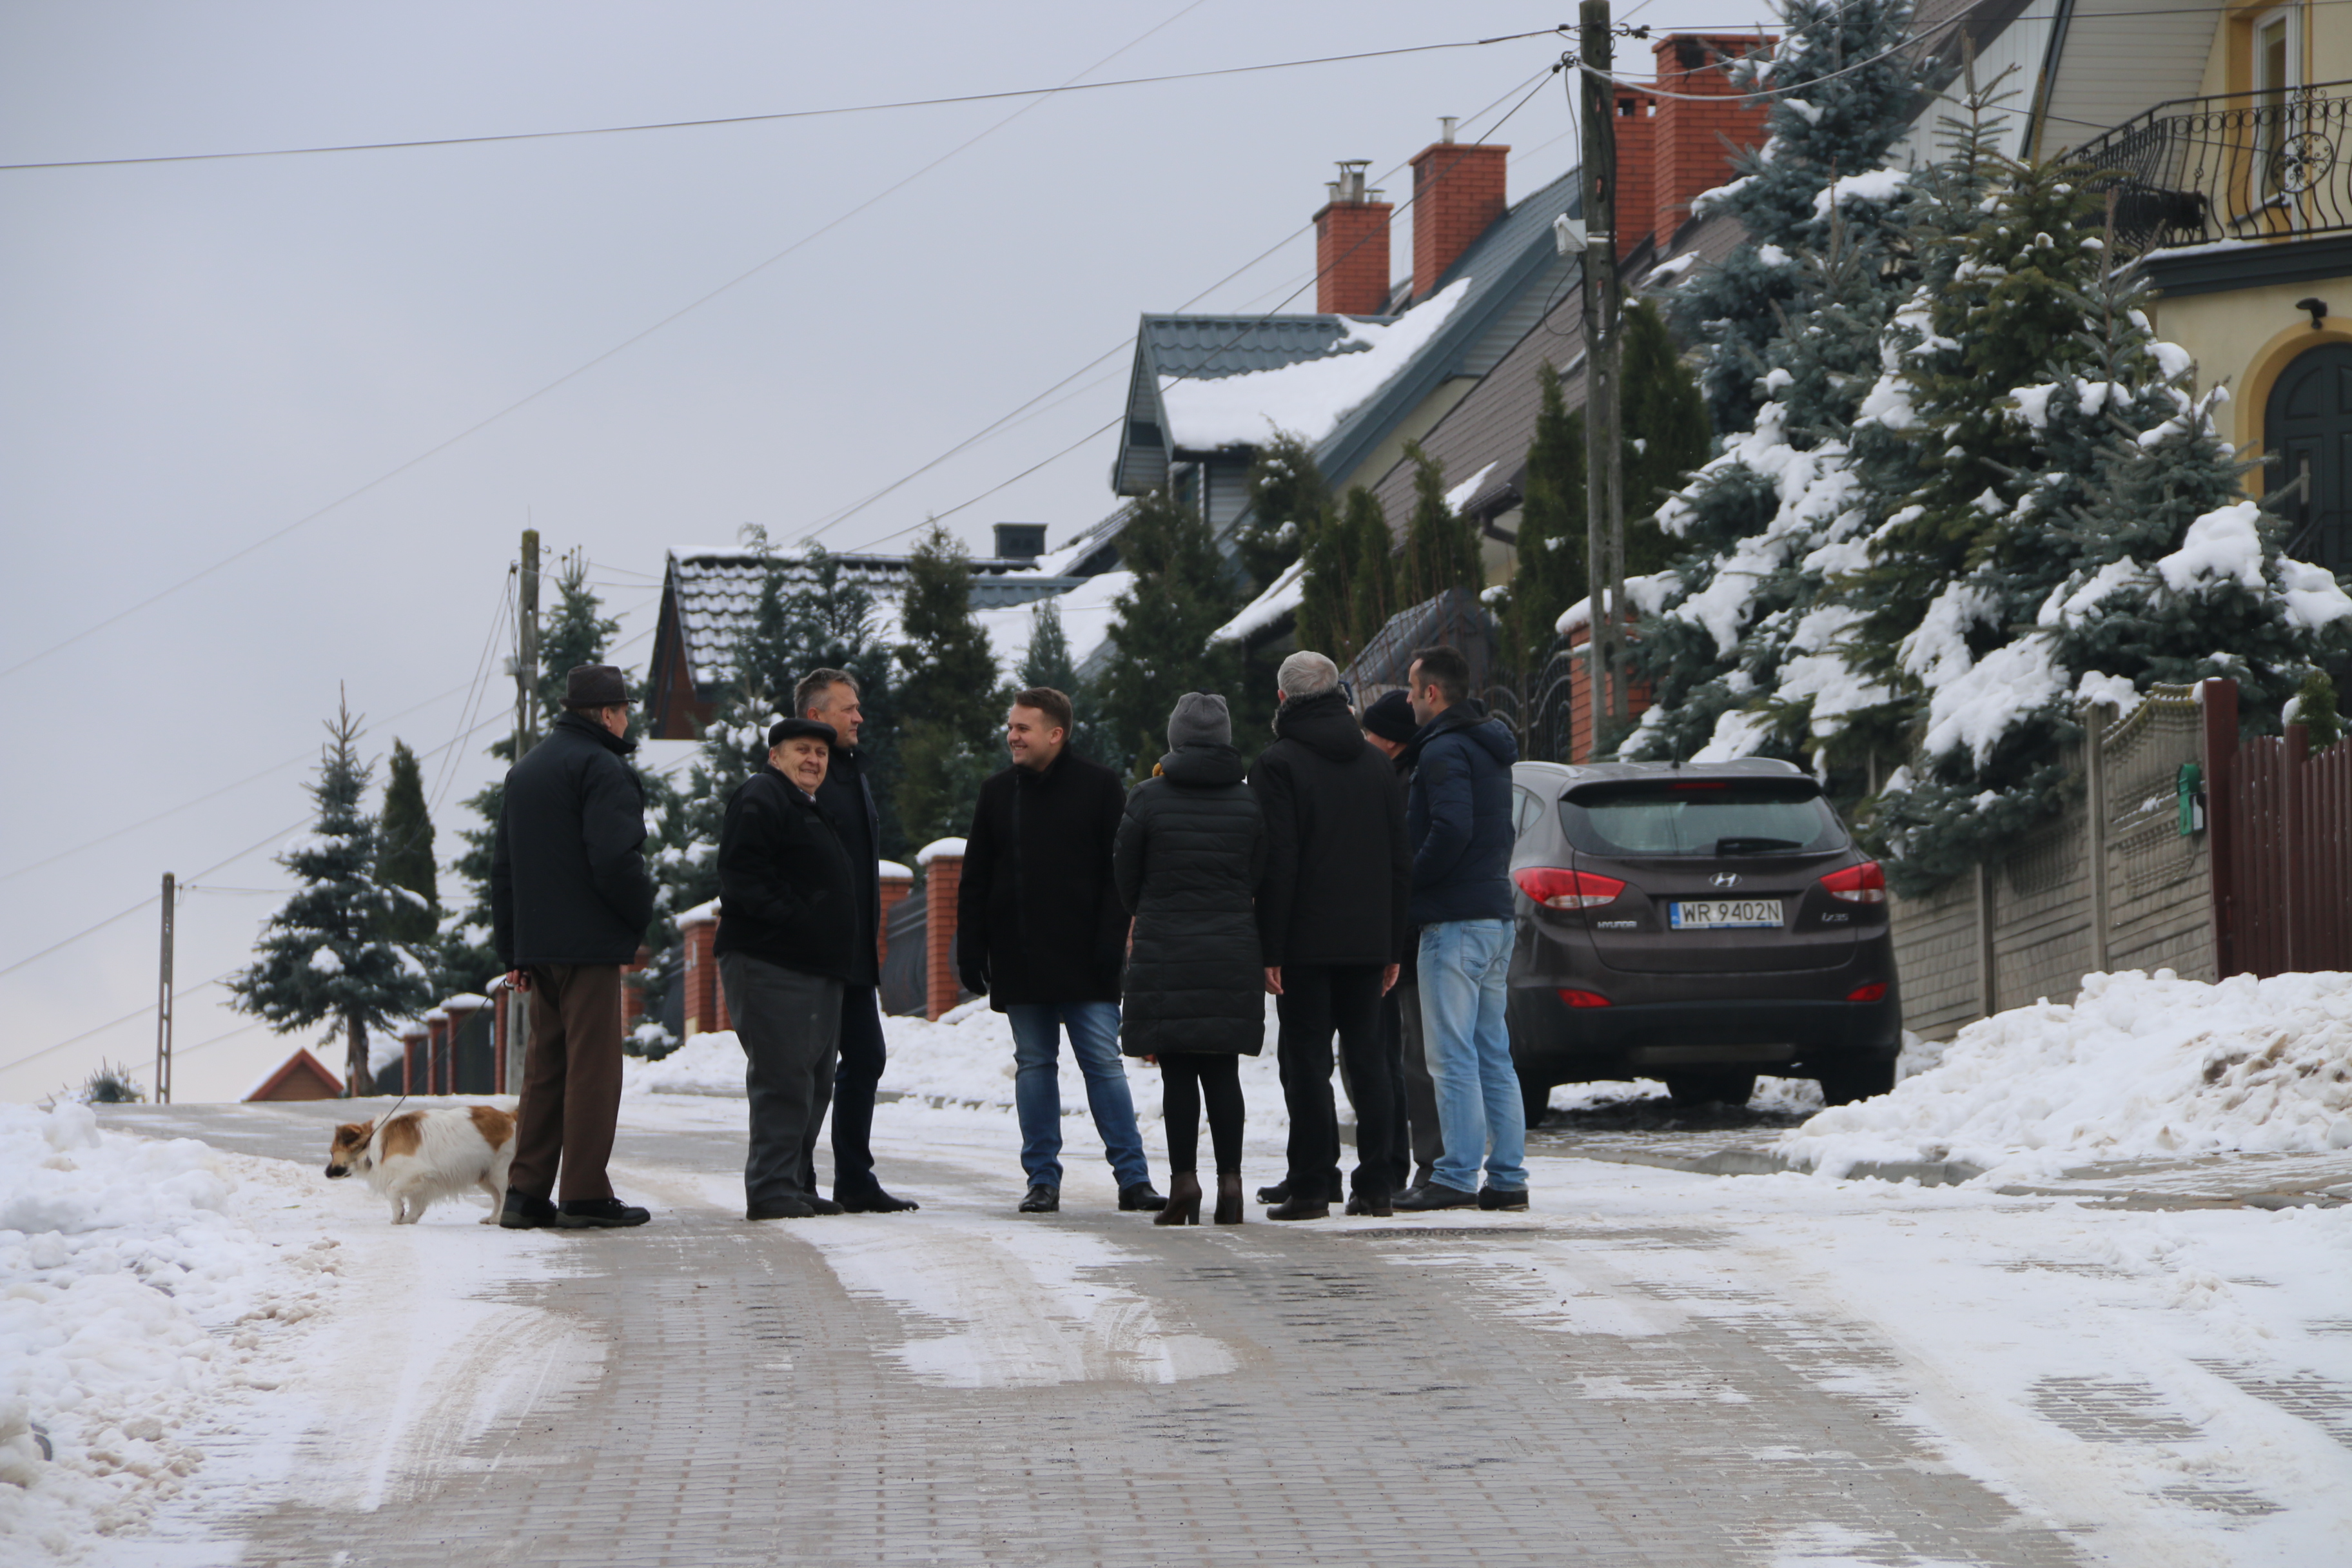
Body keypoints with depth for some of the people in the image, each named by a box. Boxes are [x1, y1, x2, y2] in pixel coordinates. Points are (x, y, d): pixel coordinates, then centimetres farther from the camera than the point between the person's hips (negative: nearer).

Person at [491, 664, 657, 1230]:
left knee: (544, 1066, 11)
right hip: (589, 944, -8)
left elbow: (502, 864, 19)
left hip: (536, 944, 8)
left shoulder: (526, 770, 18)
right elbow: (615, 859, -19)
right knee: (593, 1066, -5)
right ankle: (586, 1196, -6)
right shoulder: (602, 768, -10)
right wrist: (641, 917, -3)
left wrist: (512, 949, 19)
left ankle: (526, 1192, 7)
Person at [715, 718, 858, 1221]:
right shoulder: (759, 799, -6)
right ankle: (771, 1188, -13)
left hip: (814, 970, 10)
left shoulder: (810, 810, 26)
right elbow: (743, 877, -17)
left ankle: (797, 1185, 17)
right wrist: (794, 919, -22)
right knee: (783, 1079, -13)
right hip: (771, 966, -10)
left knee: (813, 1082, 11)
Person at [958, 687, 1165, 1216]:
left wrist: (1110, 944, -11)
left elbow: (1120, 873, -2)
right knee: (1034, 1067, 6)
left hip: (1083, 960, -4)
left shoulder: (1099, 786, 0)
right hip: (1019, 963, 4)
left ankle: (1133, 1176, -2)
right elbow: (974, 881, 12)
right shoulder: (998, 792, 10)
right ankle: (1042, 1178, 11)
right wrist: (970, 953, 4)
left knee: (1104, 1063, -4)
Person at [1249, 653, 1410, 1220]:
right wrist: (1392, 944, 15)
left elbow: (1277, 862, -14)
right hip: (1367, 940, 5)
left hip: (1307, 941, -5)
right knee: (1367, 1056, 9)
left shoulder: (1278, 764, -8)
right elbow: (1400, 861, 12)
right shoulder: (1376, 764, 12)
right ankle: (1375, 1185, 8)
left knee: (1306, 1061, -3)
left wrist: (1269, 949, -11)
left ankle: (1312, 1186, -6)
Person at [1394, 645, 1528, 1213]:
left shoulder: (1444, 750, -13)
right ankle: (1507, 1178, 11)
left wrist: (1410, 879, -11)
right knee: (1493, 1054, 11)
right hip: (1496, 915, 9)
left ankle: (1457, 1177, -8)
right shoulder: (1490, 748, 18)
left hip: (1454, 921, -9)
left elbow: (1451, 831, -25)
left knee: (1453, 1056, -7)